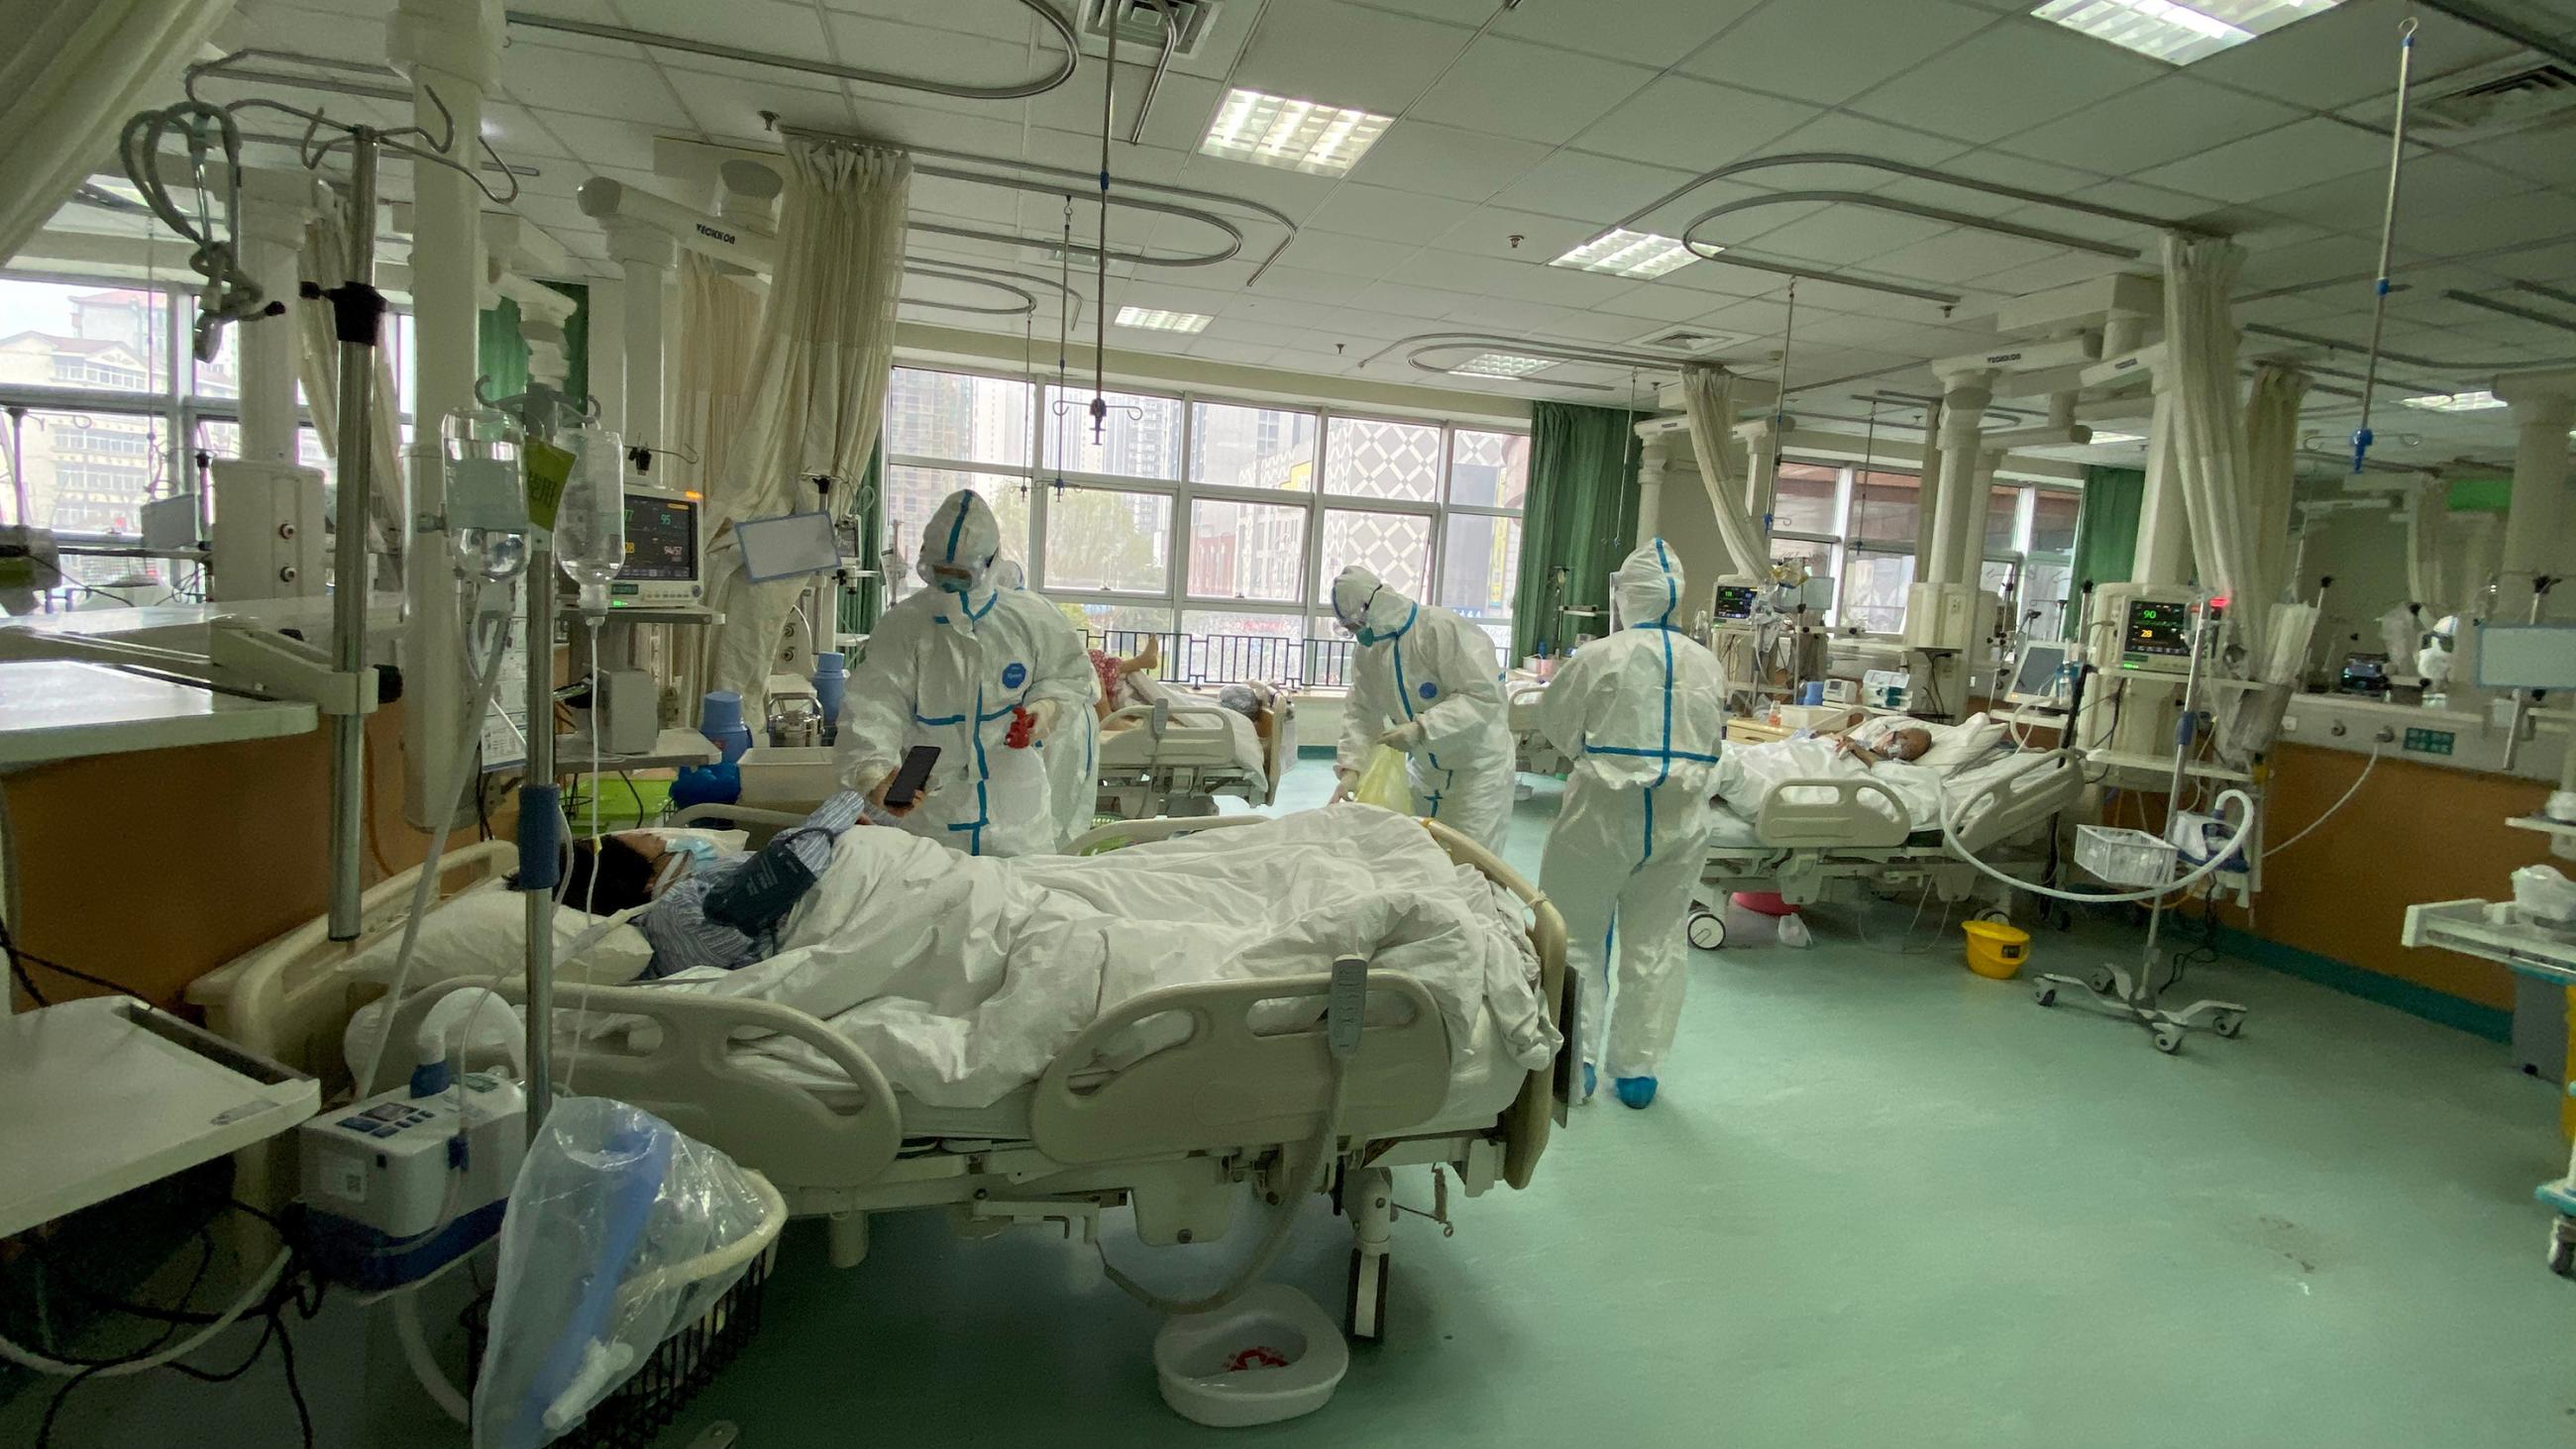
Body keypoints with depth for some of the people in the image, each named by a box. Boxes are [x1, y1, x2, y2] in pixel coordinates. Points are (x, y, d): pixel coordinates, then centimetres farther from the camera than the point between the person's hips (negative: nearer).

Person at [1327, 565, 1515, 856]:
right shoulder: (1367, 650, 0)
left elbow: (1484, 696, -27)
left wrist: (1421, 727, -34)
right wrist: (1350, 766, -15)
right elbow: (1361, 711, -1)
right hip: (1423, 767, 6)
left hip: (1476, 765, -6)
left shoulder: (1443, 629, -23)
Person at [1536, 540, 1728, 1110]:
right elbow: (1712, 740, 13)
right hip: (1682, 821, 4)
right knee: (1657, 944, 13)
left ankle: (1577, 1062, 16)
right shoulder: (1709, 666, 1)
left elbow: (1555, 722, 1)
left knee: (1578, 937, 11)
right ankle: (1638, 1068, 22)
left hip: (1604, 811, -3)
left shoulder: (1599, 656, -11)